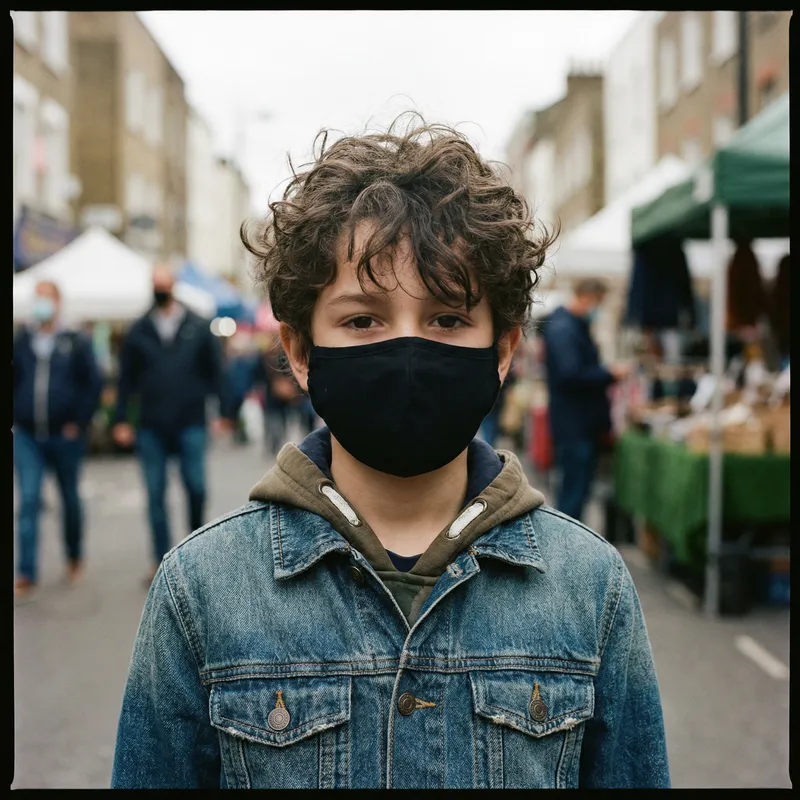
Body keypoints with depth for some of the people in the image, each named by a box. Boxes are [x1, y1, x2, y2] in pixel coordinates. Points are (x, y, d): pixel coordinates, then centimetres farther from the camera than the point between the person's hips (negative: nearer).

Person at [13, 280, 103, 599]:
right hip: (27, 437, 1)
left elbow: (94, 384, -2)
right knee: (28, 502, -5)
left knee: (70, 499, 13)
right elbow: (12, 381, 12)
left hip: (64, 437, -1)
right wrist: (15, 418, 2)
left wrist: (79, 423, -8)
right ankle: (26, 573, -5)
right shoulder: (21, 341, 5)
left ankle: (74, 557, 32)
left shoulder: (76, 343, -2)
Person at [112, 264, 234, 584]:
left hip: (190, 424, -1)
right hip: (151, 428, 1)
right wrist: (121, 420, 5)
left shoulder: (197, 327, 5)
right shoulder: (139, 331, 7)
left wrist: (224, 411, -1)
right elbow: (126, 378, 9)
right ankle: (162, 560, 11)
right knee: (155, 494, 3)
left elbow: (215, 370, 5)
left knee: (196, 488, -4)